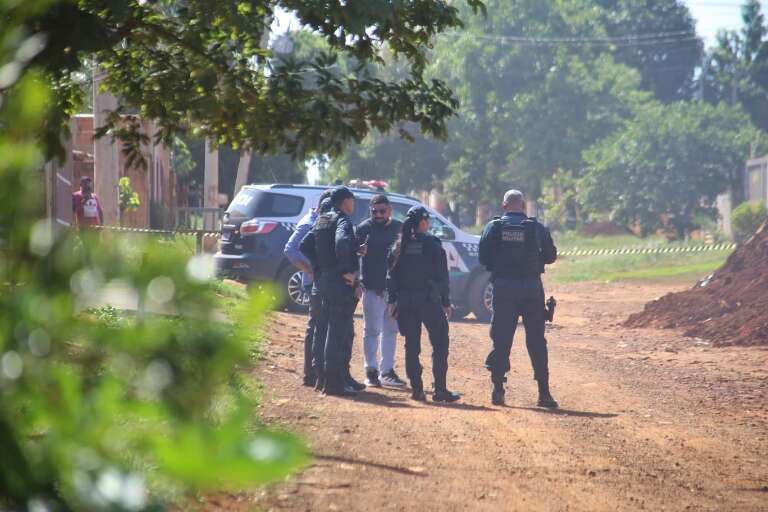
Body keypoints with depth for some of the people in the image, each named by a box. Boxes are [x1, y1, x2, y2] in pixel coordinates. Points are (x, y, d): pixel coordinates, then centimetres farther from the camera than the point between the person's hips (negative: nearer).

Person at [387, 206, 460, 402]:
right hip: (429, 300, -4)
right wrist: (446, 302, -2)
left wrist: (392, 301, 10)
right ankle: (440, 390, -3)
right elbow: (441, 275, -7)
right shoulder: (432, 244, -7)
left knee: (411, 346, 9)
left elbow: (392, 274, 5)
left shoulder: (401, 245, 5)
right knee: (440, 344, 3)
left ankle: (416, 389, 6)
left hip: (405, 300, 4)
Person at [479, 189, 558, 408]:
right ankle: (544, 392, 5)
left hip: (503, 288, 0)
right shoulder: (536, 228, -1)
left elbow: (483, 258, 0)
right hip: (531, 288, 0)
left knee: (501, 340, 5)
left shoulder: (493, 227, 0)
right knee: (536, 341, 6)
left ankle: (498, 390, 1)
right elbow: (551, 256, 2)